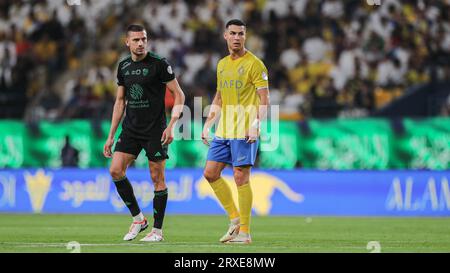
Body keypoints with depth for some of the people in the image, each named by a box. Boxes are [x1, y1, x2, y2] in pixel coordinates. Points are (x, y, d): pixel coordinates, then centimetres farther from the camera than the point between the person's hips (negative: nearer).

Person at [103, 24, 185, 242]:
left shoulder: (159, 64, -9)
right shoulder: (123, 66, 8)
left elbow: (179, 95, -6)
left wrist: (171, 126, -16)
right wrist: (111, 136, 12)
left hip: (155, 130, -5)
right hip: (131, 129, 5)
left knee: (157, 178, -1)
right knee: (116, 170, -7)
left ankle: (157, 230, 8)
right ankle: (138, 219, 7)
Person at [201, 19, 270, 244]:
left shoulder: (254, 64, -6)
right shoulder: (222, 64, 16)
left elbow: (264, 99, -10)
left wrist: (256, 125, -21)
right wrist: (207, 124, 17)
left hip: (245, 131, -7)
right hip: (223, 130, 7)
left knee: (241, 177, -8)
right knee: (210, 173, 3)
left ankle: (244, 232, -1)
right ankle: (235, 219, 14)